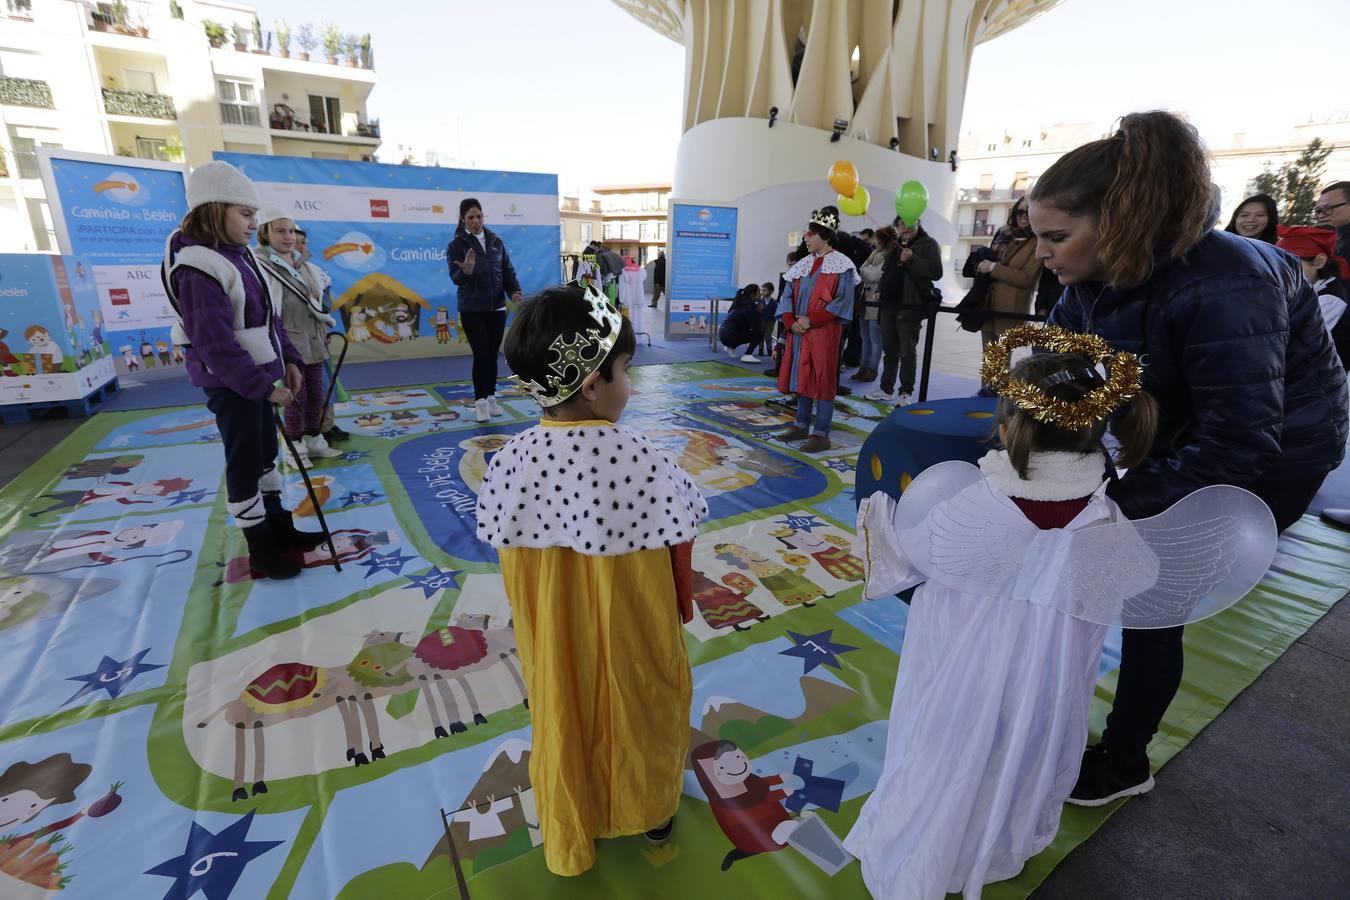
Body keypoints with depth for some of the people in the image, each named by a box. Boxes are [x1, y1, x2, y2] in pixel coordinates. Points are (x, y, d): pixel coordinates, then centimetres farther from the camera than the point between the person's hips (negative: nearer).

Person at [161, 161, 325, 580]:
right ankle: (260, 549, 15)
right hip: (230, 383, -9)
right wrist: (265, 386, -23)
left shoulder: (240, 255, 7)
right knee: (244, 464, 1)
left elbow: (269, 318, 13)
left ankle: (280, 527, 33)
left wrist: (289, 361, 5)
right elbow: (216, 346, -25)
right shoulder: (198, 270, -21)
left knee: (266, 454, 18)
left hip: (258, 375, 9)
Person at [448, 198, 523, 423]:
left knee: (493, 354, 7)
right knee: (481, 354, -8)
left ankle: (491, 398, 18)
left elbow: (508, 270, 9)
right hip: (472, 309, -3)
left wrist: (514, 291, -8)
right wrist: (466, 271, -33)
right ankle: (479, 402, 1)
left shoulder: (495, 241, 7)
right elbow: (455, 278, -11)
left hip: (497, 307, 3)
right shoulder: (456, 245, -4)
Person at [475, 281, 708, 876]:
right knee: (639, 722, 26)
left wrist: (543, 622, 11)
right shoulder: (645, 462, -28)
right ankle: (651, 815, 54)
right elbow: (676, 559, -16)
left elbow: (514, 566, -6)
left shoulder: (511, 461, -17)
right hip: (634, 640, -2)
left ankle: (571, 840, 52)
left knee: (565, 725, 27)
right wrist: (680, 611, 5)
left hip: (553, 643, 3)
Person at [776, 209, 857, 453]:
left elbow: (843, 301, -14)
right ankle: (801, 426, 23)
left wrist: (811, 320, -17)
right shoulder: (803, 265, 12)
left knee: (823, 381, -3)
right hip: (799, 332, 7)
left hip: (824, 333, -6)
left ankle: (821, 434, 2)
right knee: (802, 378, 12)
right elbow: (787, 296, 13)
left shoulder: (841, 266, -6)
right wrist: (791, 322, -5)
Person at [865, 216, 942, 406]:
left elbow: (936, 272, -15)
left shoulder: (928, 244, -2)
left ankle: (905, 393, 1)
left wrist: (912, 260, -21)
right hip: (890, 305, 7)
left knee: (907, 351, -5)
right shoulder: (895, 245, 18)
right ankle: (886, 389, 21)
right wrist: (882, 290, 15)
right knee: (889, 350, 12)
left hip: (910, 306, -7)